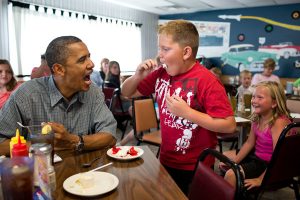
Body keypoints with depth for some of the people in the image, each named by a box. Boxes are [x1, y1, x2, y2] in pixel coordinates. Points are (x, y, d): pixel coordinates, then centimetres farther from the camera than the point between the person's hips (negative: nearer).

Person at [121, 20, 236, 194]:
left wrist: (186, 112, -28)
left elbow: (229, 125, -24)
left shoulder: (206, 81, -21)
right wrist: (138, 76, -13)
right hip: (165, 161, 6)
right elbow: (127, 93, 8)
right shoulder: (161, 73, -2)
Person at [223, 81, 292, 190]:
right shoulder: (257, 118, -3)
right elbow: (249, 143, 6)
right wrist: (234, 162, 4)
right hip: (256, 155, 9)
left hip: (269, 164, -9)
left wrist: (260, 179, -24)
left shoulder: (279, 122, -28)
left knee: (231, 175, -24)